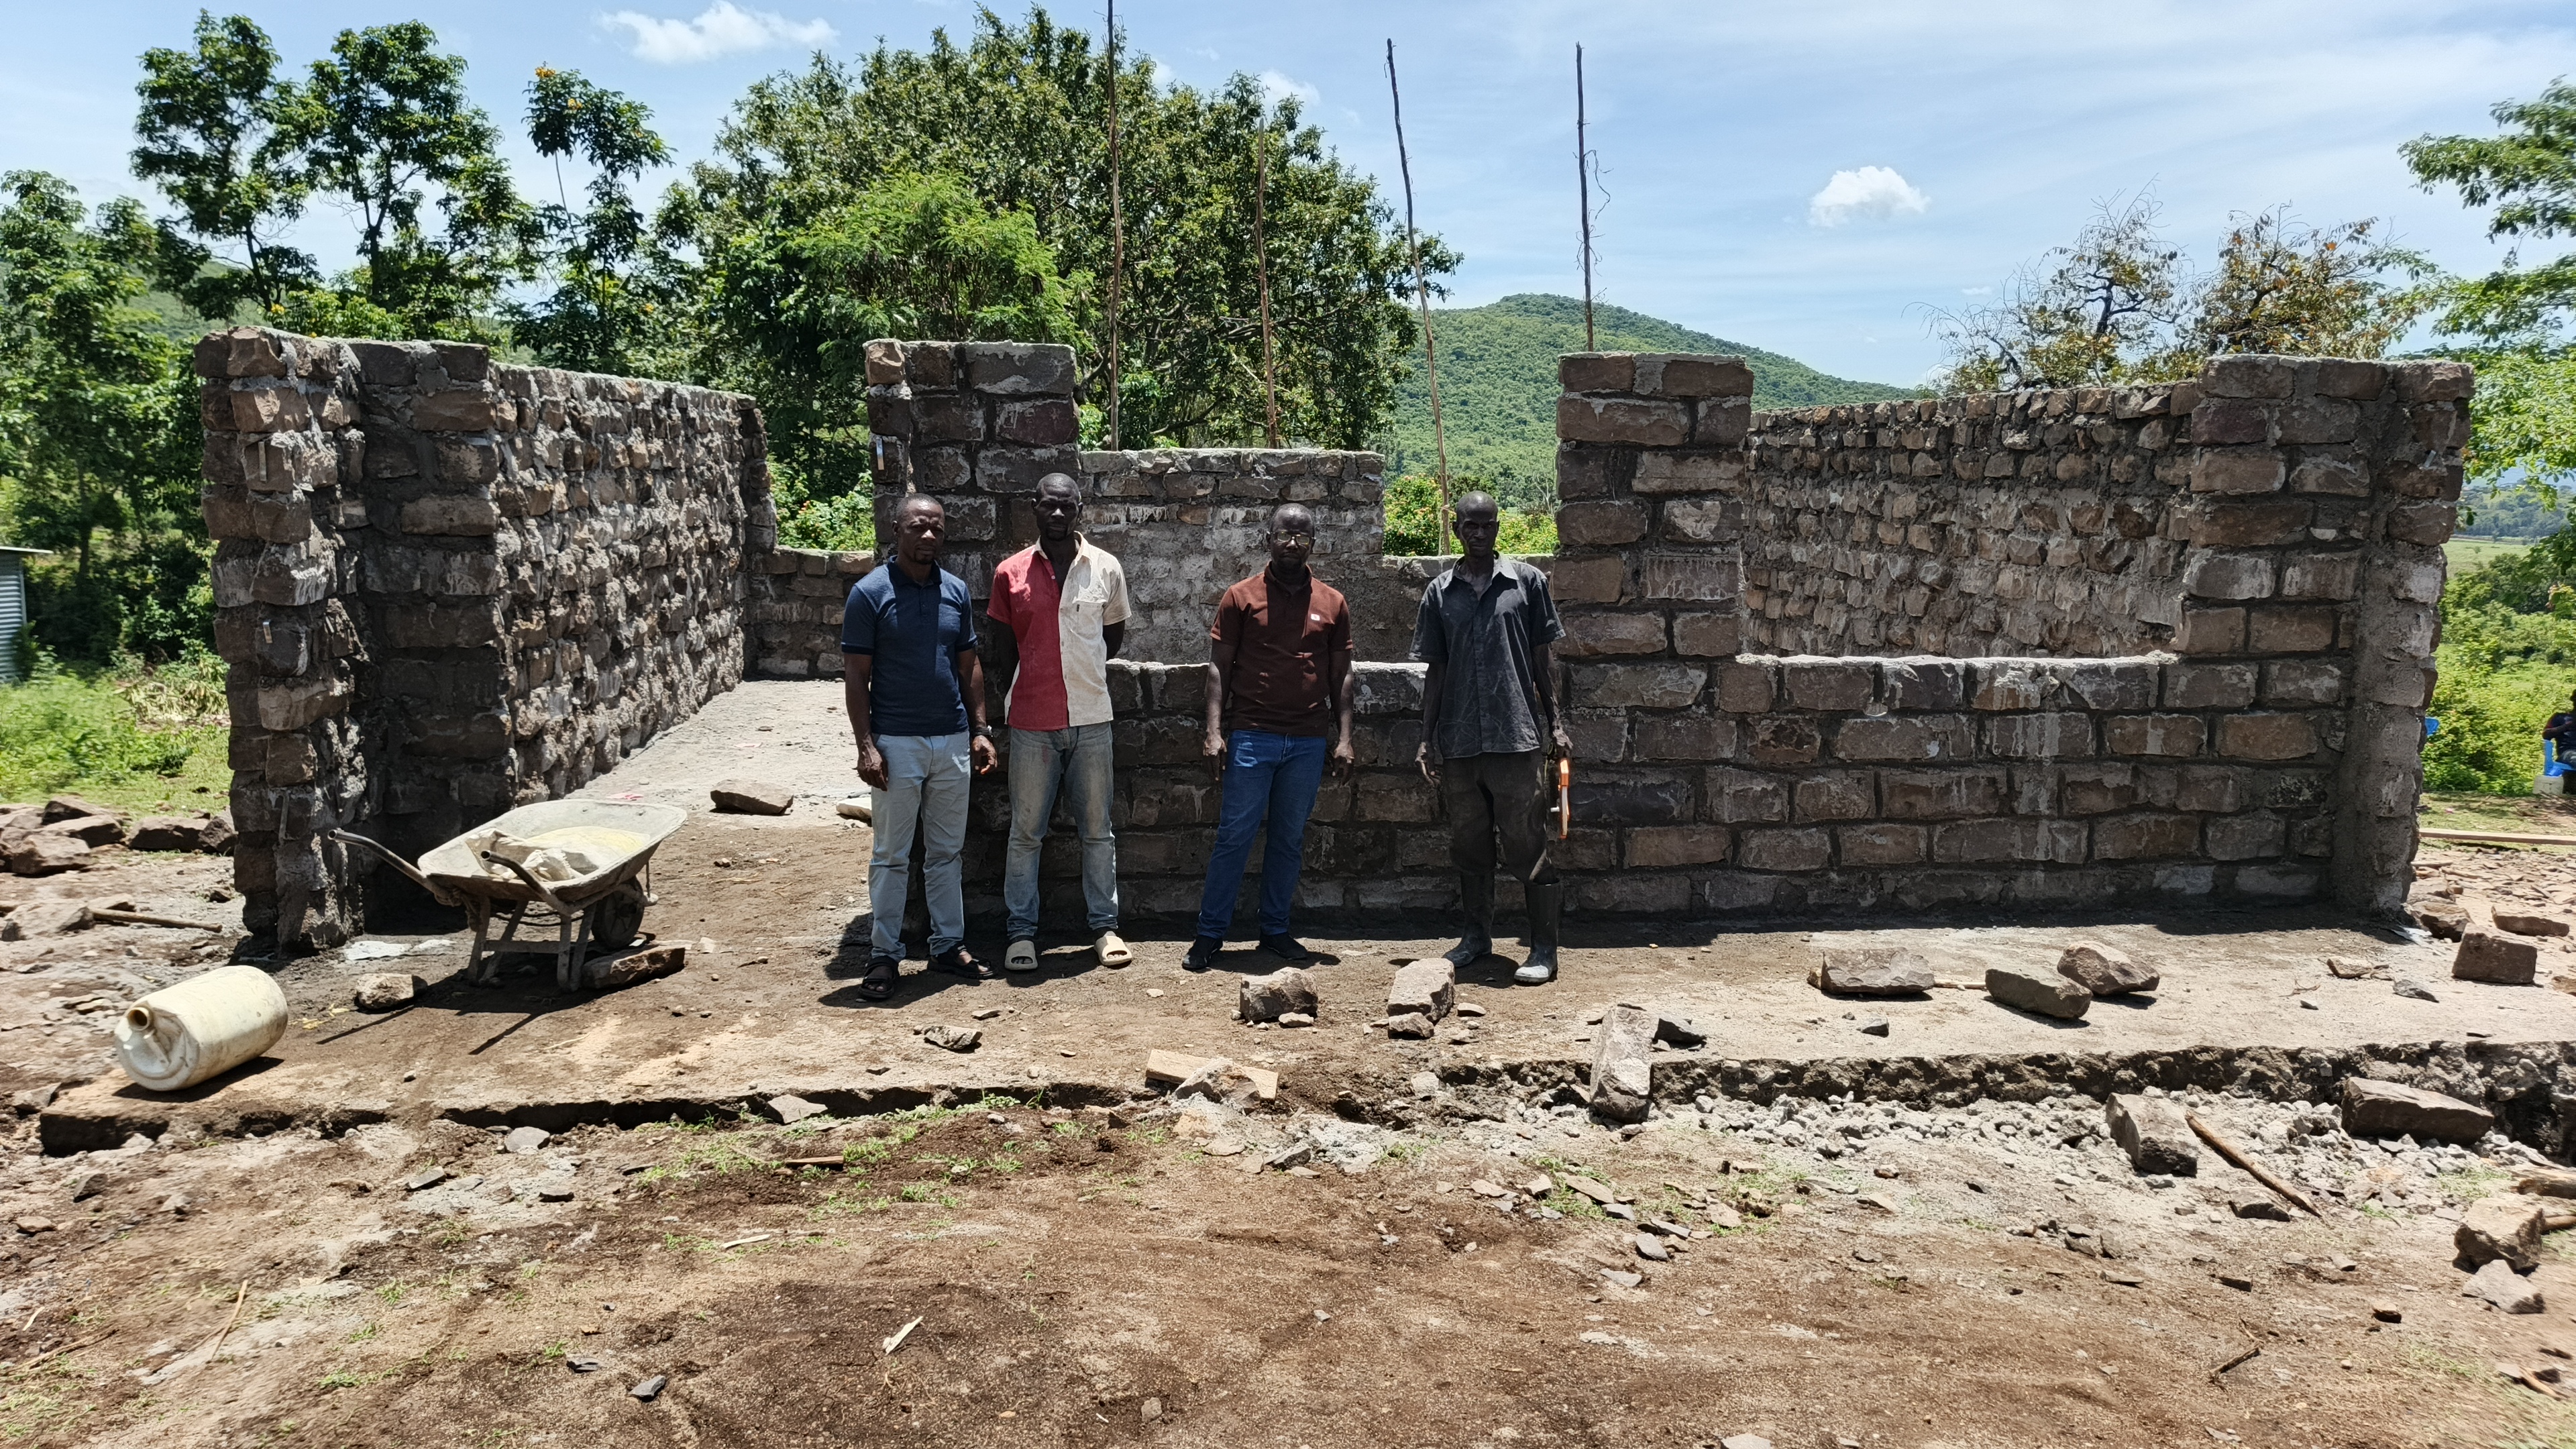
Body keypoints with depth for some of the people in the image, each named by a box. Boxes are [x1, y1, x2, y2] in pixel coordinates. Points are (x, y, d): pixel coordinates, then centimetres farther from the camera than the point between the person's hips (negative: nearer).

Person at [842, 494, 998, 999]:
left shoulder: (957, 591, 6)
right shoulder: (870, 593, -8)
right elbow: (856, 677, -8)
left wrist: (980, 730, 5)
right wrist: (867, 745, -14)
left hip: (952, 741, 4)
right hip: (897, 743, -4)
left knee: (946, 852, 13)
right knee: (892, 856, 4)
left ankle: (949, 946, 23)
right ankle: (884, 956, 13)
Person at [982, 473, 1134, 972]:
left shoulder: (1106, 569, 3)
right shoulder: (1011, 573, 0)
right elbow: (1001, 648, 7)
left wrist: (1079, 673, 7)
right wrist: (1019, 696, 5)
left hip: (1091, 719, 1)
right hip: (1032, 722, -1)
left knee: (1097, 829, 9)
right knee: (1026, 832, 5)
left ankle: (1105, 926, 18)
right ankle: (1021, 932, 13)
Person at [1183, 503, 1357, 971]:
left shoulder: (1332, 604, 8)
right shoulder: (1241, 597, 2)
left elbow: (1341, 675, 10)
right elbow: (1219, 667, 1)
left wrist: (1343, 738, 4)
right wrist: (1215, 731, -7)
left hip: (1308, 741, 3)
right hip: (1251, 737, -2)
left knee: (1289, 839, 10)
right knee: (1235, 836, -1)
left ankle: (1276, 931, 21)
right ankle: (1209, 935, 7)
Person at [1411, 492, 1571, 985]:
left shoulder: (1527, 582, 3)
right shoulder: (1440, 592, 8)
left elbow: (1540, 660, 6)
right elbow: (1437, 670, 10)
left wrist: (1556, 724, 1)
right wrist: (1428, 739, 5)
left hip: (1518, 737, -3)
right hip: (1458, 741, 3)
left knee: (1527, 846, -2)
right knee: (1469, 843, 12)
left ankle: (1544, 948, 6)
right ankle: (1478, 935, 27)